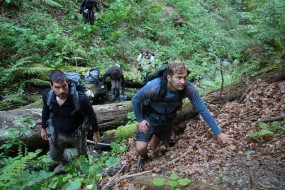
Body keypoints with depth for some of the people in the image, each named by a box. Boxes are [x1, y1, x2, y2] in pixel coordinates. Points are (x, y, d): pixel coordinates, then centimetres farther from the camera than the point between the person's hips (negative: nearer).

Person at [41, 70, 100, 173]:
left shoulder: (80, 98, -37)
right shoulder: (47, 95, -26)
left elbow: (91, 115, -18)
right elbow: (46, 111, -2)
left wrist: (95, 133, -5)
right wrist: (43, 128, 9)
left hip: (77, 133, -2)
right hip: (57, 133, 3)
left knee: (82, 154, 27)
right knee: (55, 156, 27)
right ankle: (63, 162, 64)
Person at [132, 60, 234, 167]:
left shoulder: (188, 88, -31)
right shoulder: (154, 87, -38)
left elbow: (202, 110, -21)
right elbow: (135, 100, -19)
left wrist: (219, 133, -18)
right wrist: (140, 120, -14)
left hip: (169, 118, 3)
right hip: (151, 116, -3)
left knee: (158, 138, 25)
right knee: (140, 148, -11)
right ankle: (144, 157, 27)